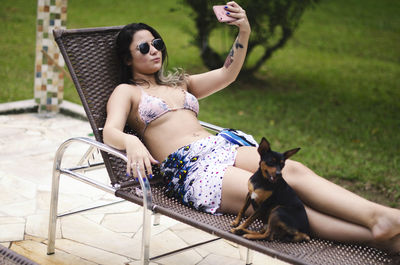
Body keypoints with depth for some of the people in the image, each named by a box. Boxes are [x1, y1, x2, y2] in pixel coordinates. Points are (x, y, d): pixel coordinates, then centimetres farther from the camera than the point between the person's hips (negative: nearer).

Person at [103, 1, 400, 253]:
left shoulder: (179, 83, 31)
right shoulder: (126, 92, 13)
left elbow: (226, 74, 23)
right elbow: (110, 132, -6)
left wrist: (244, 33, 6)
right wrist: (132, 143, -31)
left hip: (220, 148, 6)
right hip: (188, 169, -6)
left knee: (293, 168, -25)